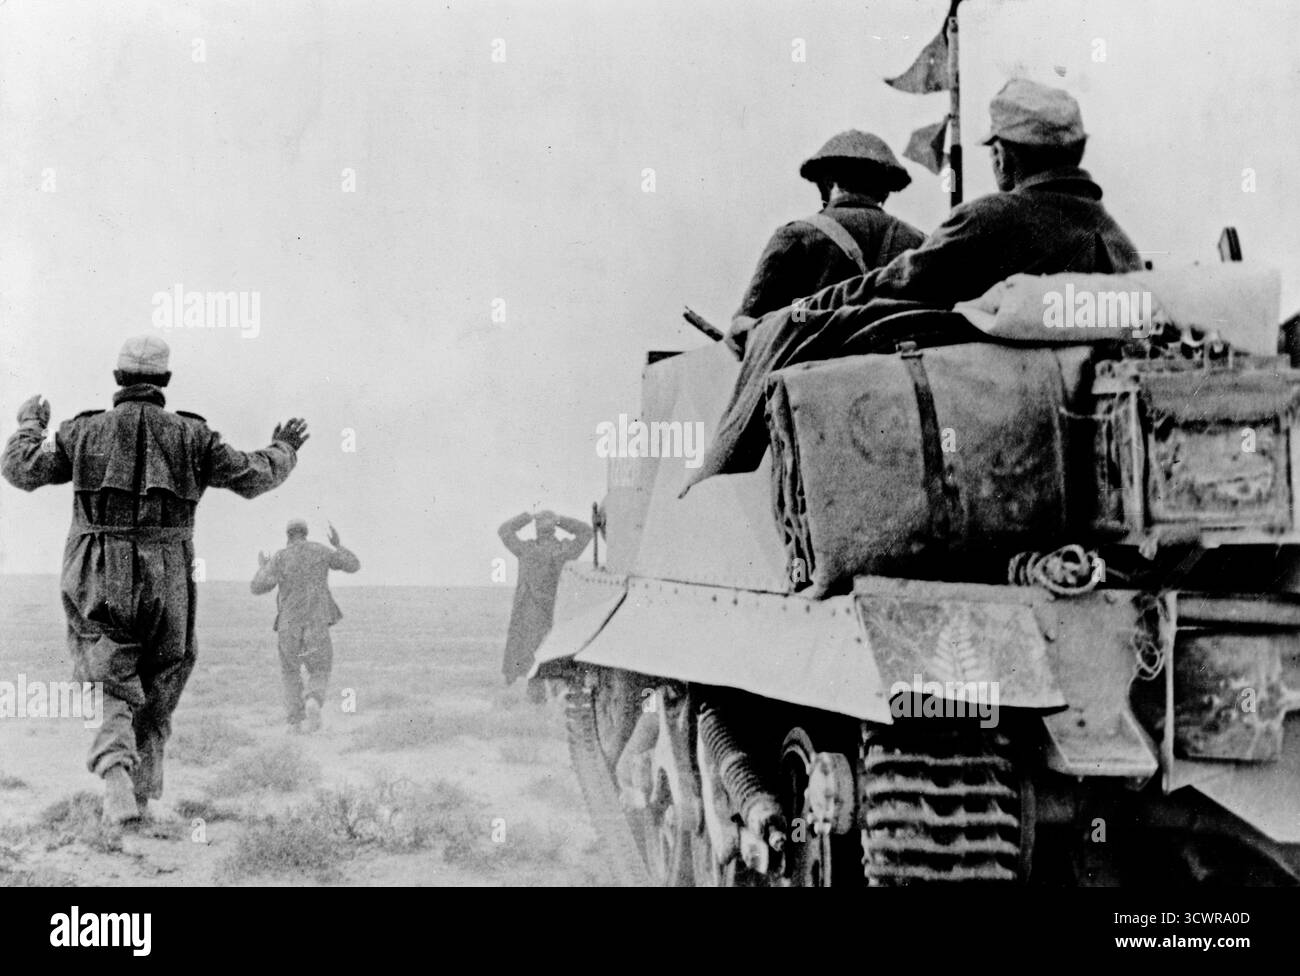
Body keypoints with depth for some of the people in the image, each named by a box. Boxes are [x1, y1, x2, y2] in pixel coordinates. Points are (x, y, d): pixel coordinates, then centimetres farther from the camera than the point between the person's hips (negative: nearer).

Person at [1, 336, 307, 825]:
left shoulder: (86, 430, 3)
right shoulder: (190, 435, 2)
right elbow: (252, 476, 6)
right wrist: (284, 450, 26)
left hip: (99, 582, 0)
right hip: (166, 582, 0)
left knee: (112, 690, 1)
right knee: (157, 695, 15)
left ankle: (115, 772, -23)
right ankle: (144, 793, 20)